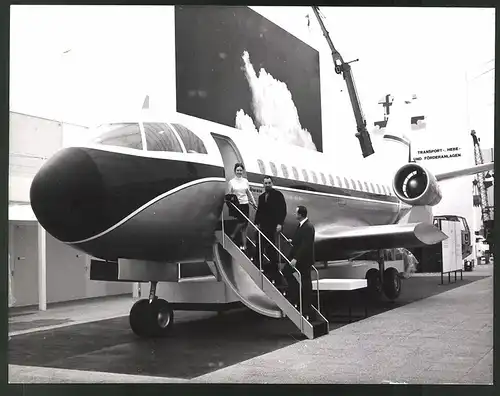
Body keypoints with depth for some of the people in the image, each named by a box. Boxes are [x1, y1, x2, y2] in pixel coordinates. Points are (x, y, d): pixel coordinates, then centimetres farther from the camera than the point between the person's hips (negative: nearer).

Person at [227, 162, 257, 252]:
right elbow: (228, 195, 1)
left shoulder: (245, 181, 11)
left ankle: (244, 245, 4)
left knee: (245, 225, 1)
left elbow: (249, 193, 20)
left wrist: (254, 202, 20)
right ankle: (232, 236, 4)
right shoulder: (231, 182, 0)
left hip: (245, 204, 4)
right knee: (242, 221, -19)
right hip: (236, 205, -4)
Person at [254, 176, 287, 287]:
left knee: (271, 249, -5)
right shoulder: (261, 197, 17)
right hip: (263, 227, 6)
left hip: (273, 227, -6)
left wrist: (280, 224, -15)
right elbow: (259, 211, 17)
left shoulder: (278, 195, 0)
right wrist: (257, 223, 3)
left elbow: (283, 210, -6)